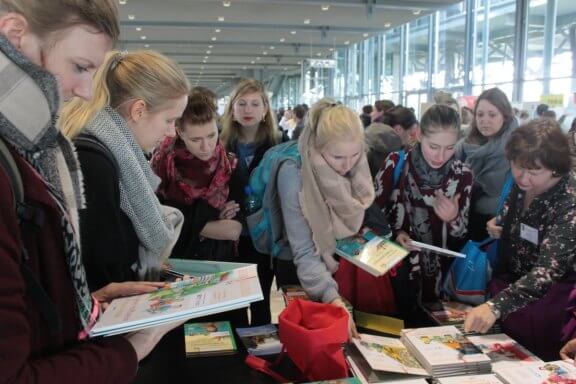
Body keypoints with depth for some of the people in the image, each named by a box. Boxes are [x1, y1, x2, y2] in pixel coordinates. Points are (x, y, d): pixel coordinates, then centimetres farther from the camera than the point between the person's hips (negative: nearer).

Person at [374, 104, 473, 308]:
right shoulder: (395, 164, -12)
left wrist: (453, 219, -20)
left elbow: (461, 235, -1)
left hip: (437, 271, 1)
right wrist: (395, 232, -15)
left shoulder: (462, 175, -7)